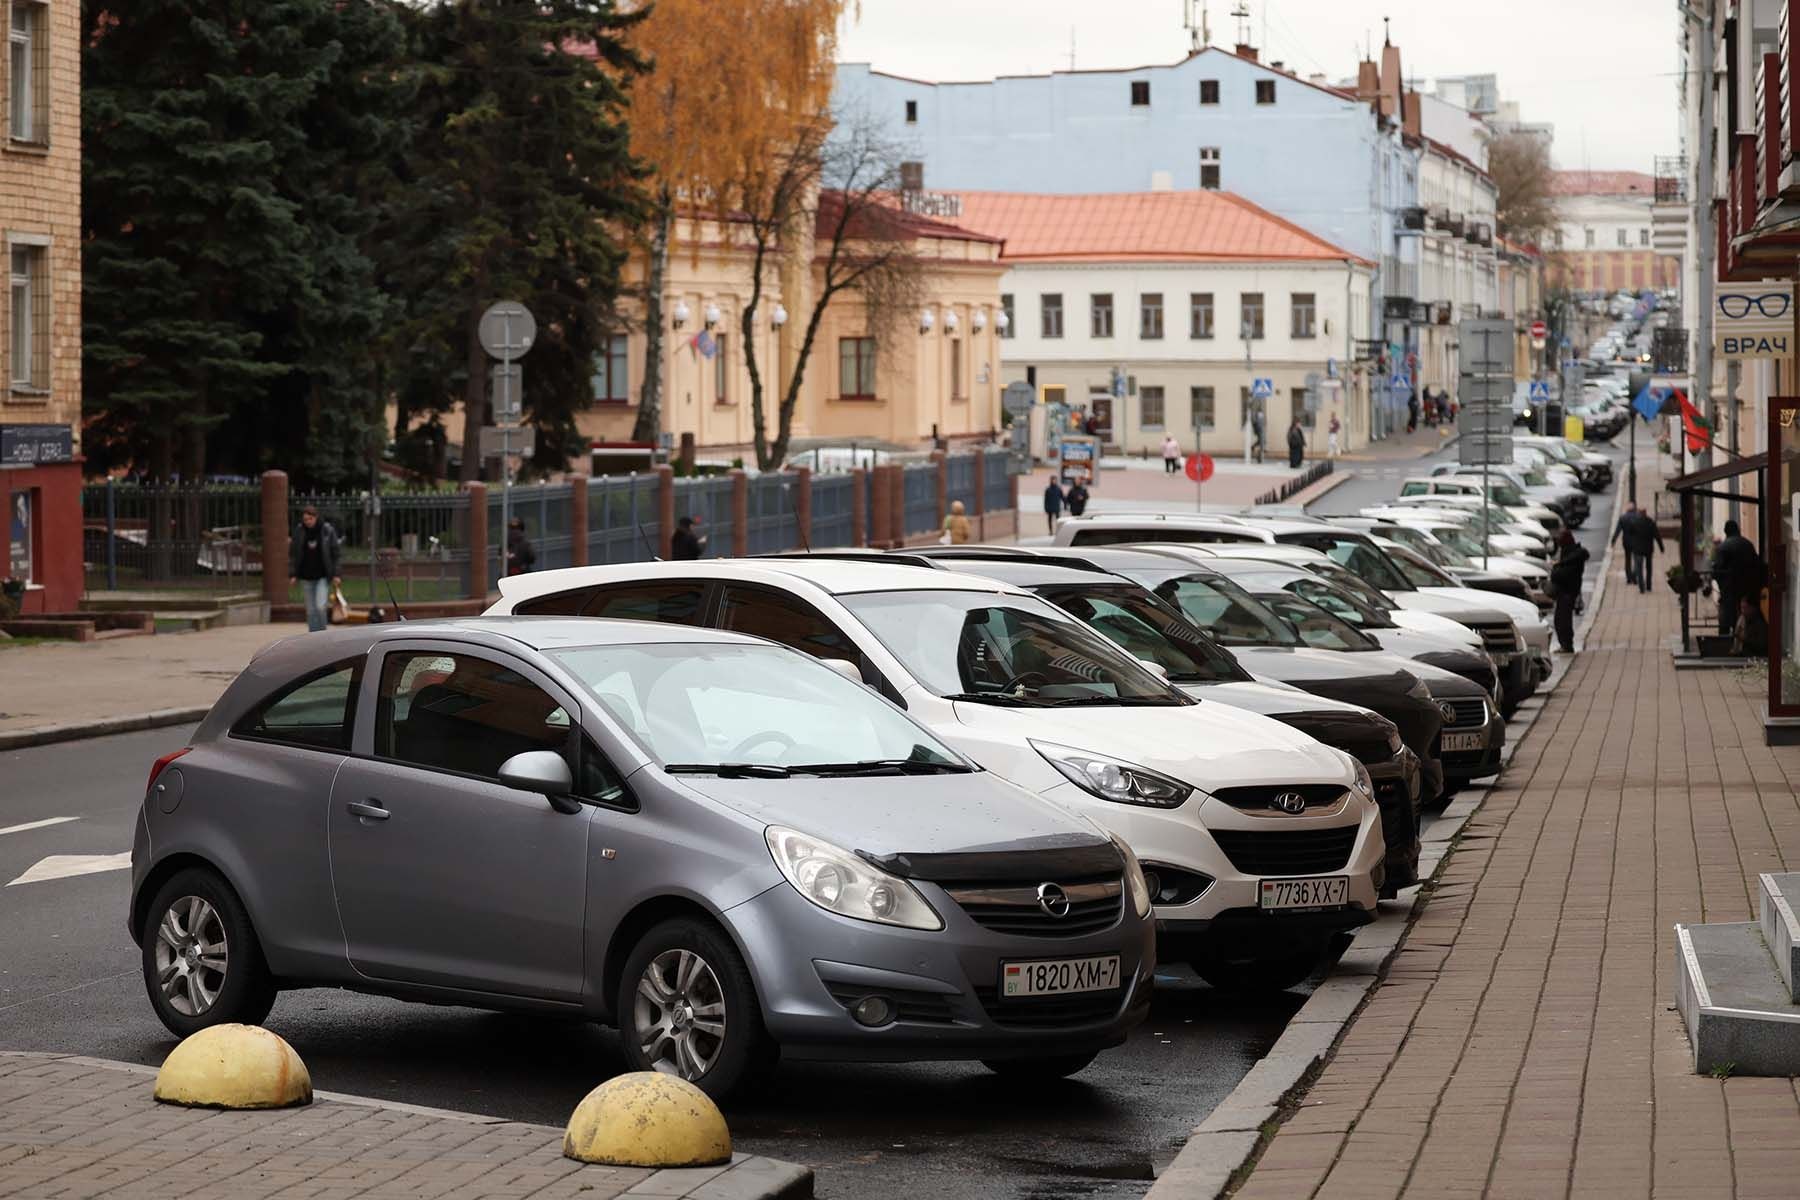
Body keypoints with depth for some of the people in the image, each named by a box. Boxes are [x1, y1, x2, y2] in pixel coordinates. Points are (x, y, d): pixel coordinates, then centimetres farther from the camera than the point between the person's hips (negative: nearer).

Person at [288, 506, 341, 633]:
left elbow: (337, 553, 0)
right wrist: (292, 574, 1)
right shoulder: (299, 531, 1)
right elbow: (293, 554, 8)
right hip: (306, 577, 3)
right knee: (311, 610, 6)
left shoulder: (327, 530, -5)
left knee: (320, 606, -14)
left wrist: (336, 574, -5)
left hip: (323, 576, -3)